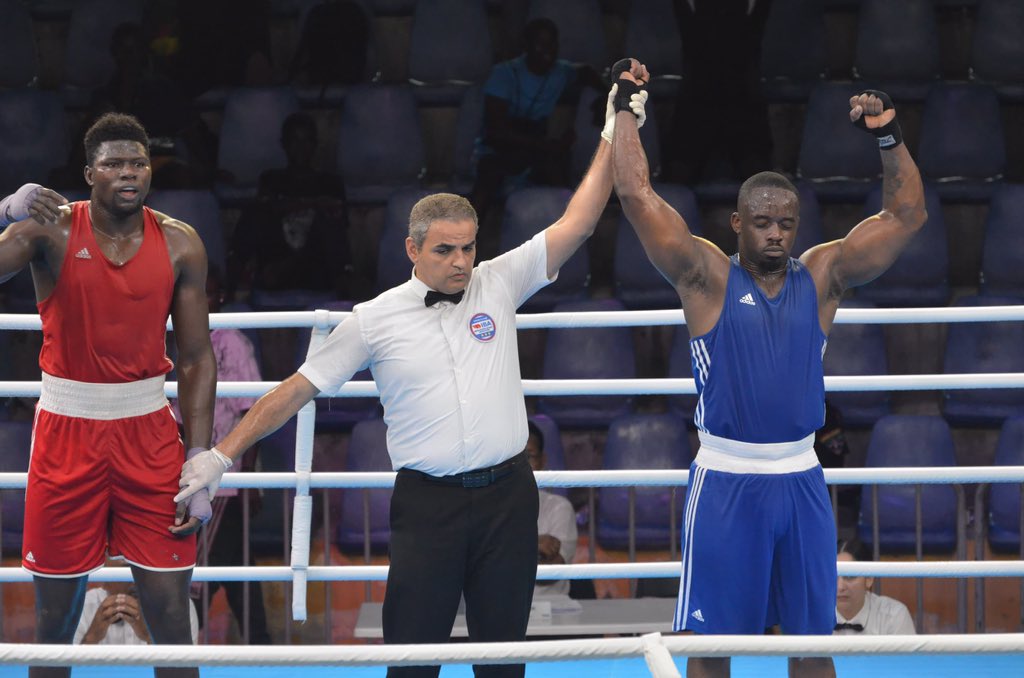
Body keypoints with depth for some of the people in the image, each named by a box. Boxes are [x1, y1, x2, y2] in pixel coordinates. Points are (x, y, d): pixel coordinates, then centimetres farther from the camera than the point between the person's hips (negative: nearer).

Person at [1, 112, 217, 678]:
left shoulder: (179, 245, 0)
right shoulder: (52, 233, -6)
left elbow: (196, 359, 2)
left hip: (148, 432, 1)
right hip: (68, 430, -1)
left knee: (169, 609, -1)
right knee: (55, 610, 5)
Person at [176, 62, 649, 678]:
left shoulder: (498, 284, 5)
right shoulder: (375, 320, 2)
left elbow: (576, 225, 3)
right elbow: (298, 388, 6)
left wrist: (616, 136, -3)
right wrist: (223, 455, 3)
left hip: (507, 493, 2)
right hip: (428, 501, -2)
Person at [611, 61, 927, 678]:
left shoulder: (822, 276, 7)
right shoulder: (707, 276, -1)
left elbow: (906, 215, 7)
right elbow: (637, 195, -8)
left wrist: (889, 137, -2)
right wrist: (626, 107, -5)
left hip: (801, 481, 3)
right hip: (726, 481, -3)